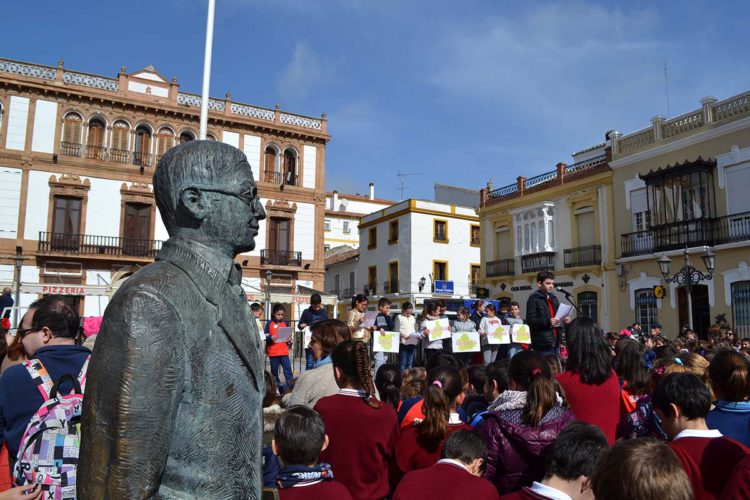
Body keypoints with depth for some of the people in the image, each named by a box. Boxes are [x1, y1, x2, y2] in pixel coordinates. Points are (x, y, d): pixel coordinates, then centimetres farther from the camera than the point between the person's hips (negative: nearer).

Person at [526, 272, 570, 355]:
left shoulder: (554, 298, 18)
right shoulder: (534, 299, -6)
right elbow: (530, 320, -14)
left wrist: (565, 320, 2)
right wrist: (547, 322, -27)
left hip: (555, 342, 8)